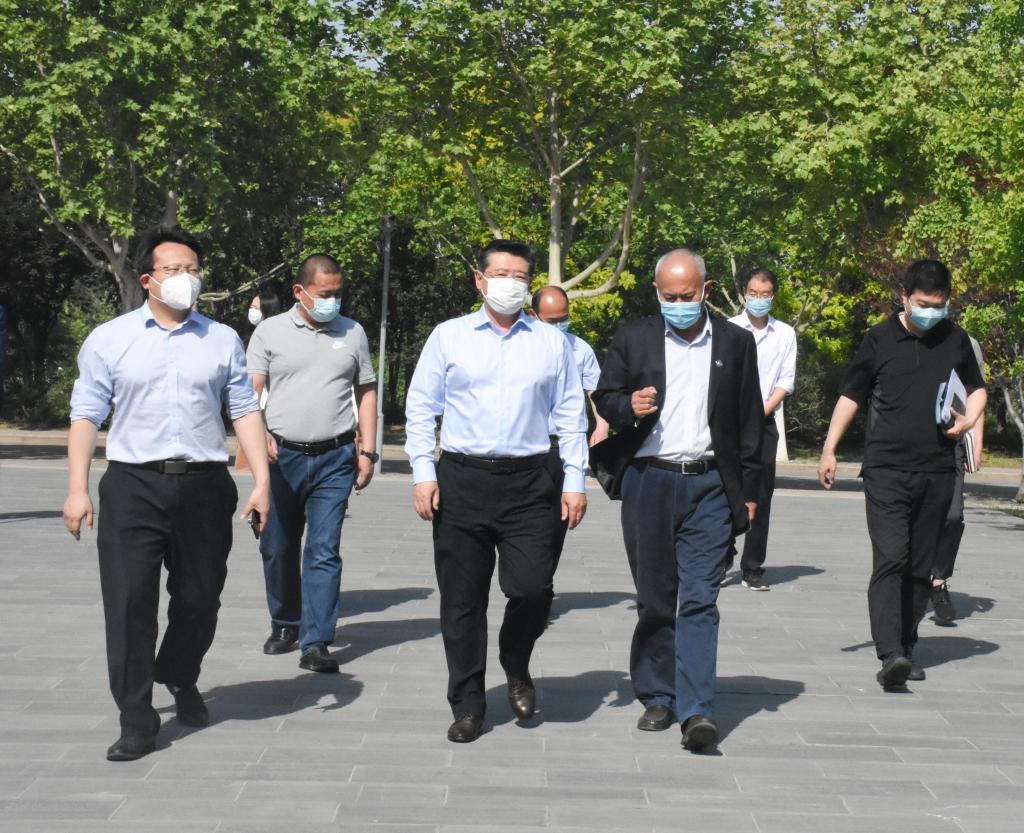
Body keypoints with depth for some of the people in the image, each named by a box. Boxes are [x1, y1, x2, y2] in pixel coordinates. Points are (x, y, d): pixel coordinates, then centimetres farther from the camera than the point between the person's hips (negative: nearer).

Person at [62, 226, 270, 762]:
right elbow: (86, 415, 4)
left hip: (204, 485, 2)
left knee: (200, 597, 11)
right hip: (132, 485, -2)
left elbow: (245, 411, 9)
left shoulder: (222, 340, 10)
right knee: (129, 602, -6)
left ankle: (180, 679, 39)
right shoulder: (109, 340, 5)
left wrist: (262, 481, 0)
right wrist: (77, 488, -3)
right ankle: (136, 720, 2)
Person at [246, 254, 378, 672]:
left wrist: (367, 451, 7)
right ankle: (285, 625, 29)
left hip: (334, 459, 0)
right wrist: (258, 433, -16)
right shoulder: (270, 331, 4)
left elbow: (366, 392, 14)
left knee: (324, 551, -6)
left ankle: (315, 643, -7)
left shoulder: (352, 333, 10)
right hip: (281, 454, 0)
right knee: (278, 548, 10)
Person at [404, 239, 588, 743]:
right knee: (462, 602, 4)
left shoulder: (551, 342, 9)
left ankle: (516, 668, 21)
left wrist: (574, 481, 4)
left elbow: (570, 416, 11)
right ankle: (467, 707, 17)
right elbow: (420, 408, 7)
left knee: (532, 588, -10)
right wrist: (423, 473, -2)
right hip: (461, 480, 0)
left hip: (527, 482, 0)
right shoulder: (449, 337, 7)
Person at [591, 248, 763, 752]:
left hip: (709, 486, -1)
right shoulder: (633, 339, 6)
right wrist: (628, 407, -13)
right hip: (647, 480, 1)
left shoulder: (736, 344, 6)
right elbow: (603, 397, 11)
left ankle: (696, 710, -11)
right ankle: (657, 699, 22)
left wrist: (748, 491, 6)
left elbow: (749, 421, 9)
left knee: (700, 599, -8)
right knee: (654, 598, 9)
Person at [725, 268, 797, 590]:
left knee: (761, 497, 1)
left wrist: (761, 413, -7)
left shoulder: (785, 334, 8)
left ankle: (752, 567, 8)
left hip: (764, 422, 2)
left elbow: (786, 381, 4)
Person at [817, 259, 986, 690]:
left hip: (937, 472, 3)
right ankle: (890, 655, -23)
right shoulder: (879, 339, 3)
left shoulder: (956, 340, 10)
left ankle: (905, 649, 17)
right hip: (886, 468, -3)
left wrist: (968, 420, 4)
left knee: (920, 567, 7)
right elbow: (851, 395, 10)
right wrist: (829, 450, 6)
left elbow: (976, 387, 25)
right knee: (890, 559, -15)